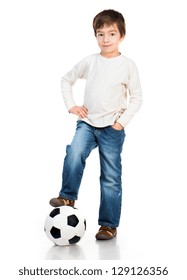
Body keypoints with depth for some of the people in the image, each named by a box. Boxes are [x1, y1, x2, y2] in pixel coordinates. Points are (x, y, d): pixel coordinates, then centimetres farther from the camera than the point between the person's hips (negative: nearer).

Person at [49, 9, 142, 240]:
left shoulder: (127, 65, -4)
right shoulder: (90, 62, 2)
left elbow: (136, 97, 0)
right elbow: (66, 80, 14)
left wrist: (122, 121, -10)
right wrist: (71, 105, 2)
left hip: (112, 127, -2)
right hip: (87, 122, 2)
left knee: (111, 177, 4)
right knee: (74, 154, -28)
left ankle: (109, 224, 14)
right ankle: (68, 197, -10)